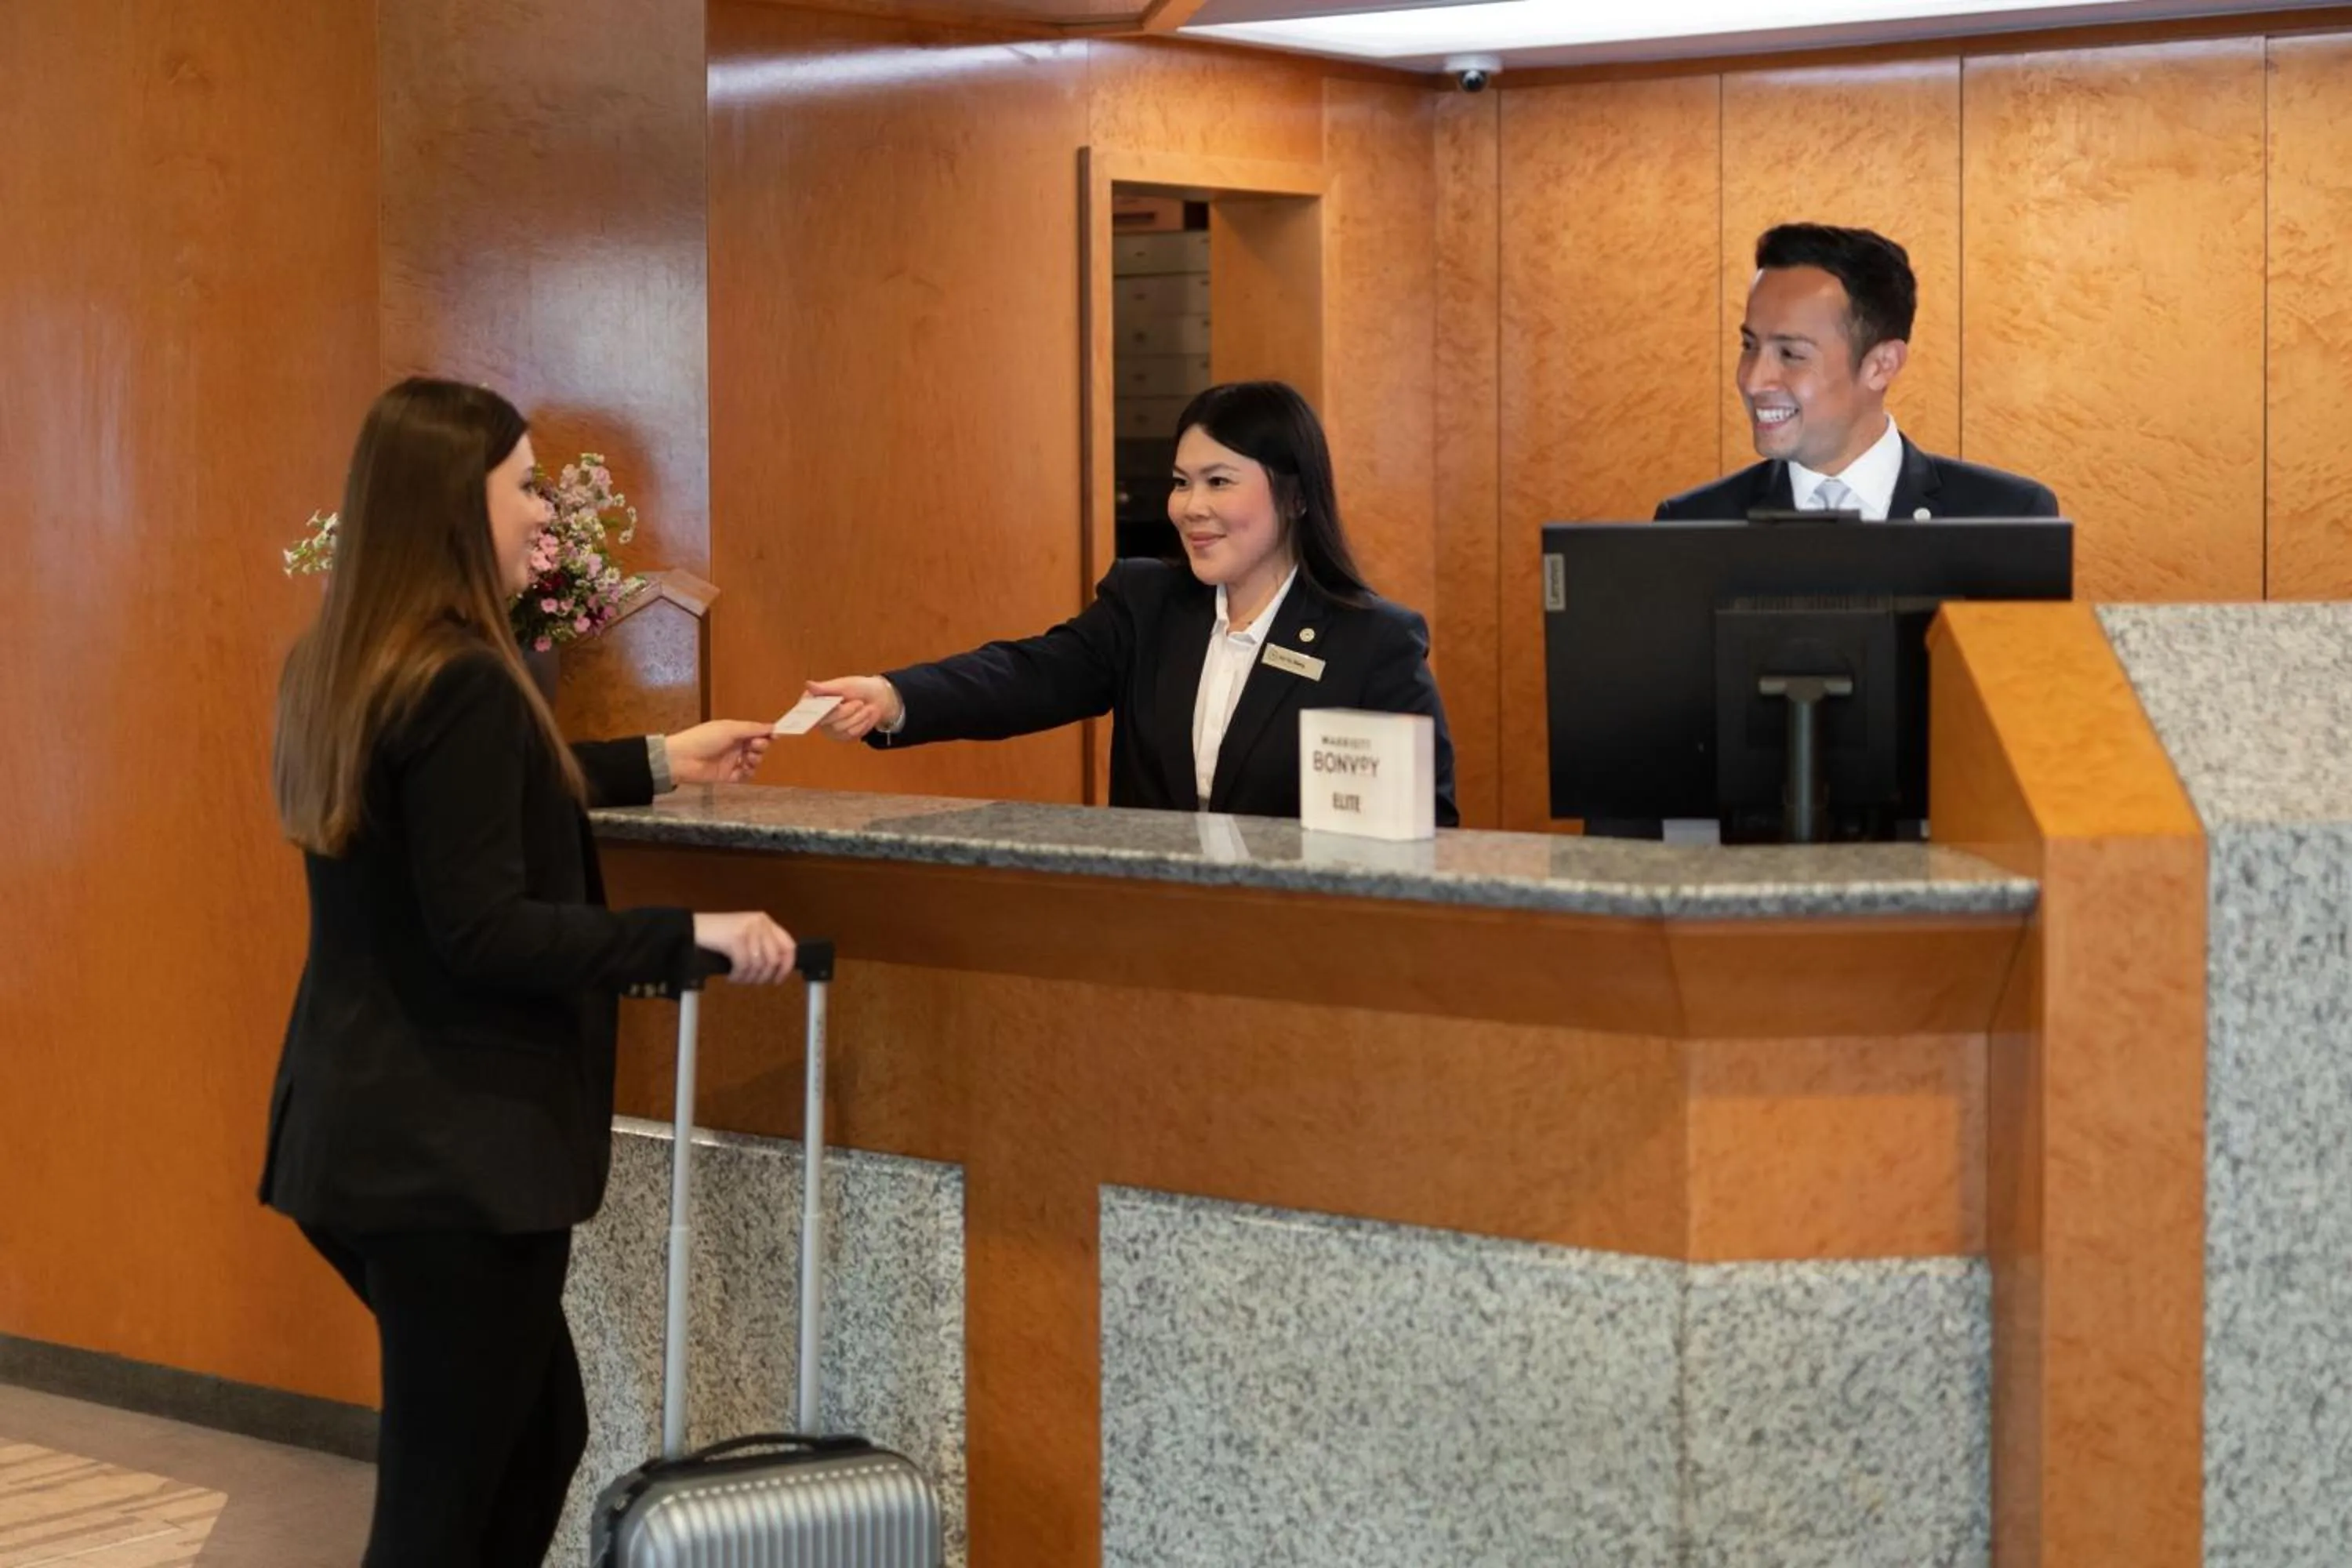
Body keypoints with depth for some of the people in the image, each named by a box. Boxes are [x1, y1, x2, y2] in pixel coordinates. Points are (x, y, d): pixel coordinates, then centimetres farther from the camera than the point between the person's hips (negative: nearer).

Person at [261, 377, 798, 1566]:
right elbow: (485, 932, -24)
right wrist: (694, 935, -22)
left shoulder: (342, 667, 10)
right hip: (456, 1145, -10)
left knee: (537, 1428, 20)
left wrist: (659, 763, 35)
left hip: (368, 1130, 10)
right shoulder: (461, 682, -20)